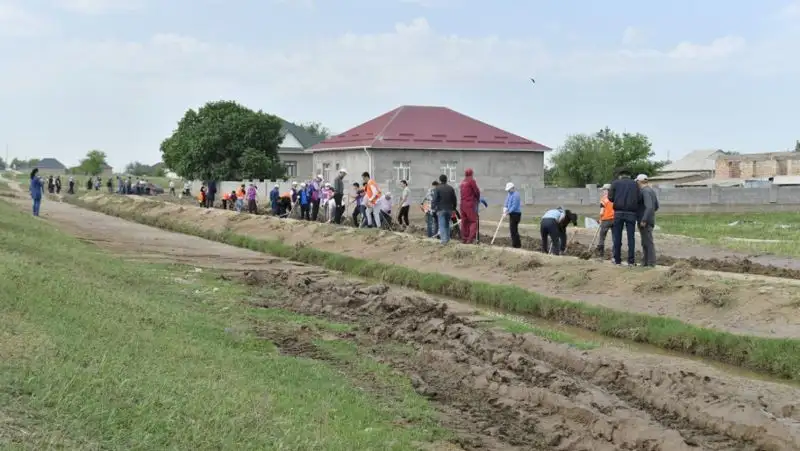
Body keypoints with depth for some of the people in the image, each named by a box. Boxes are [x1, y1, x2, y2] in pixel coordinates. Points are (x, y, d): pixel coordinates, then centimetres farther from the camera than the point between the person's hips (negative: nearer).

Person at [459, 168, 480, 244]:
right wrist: (478, 198, 13)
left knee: (464, 221, 12)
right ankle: (470, 238, -15)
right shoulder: (471, 181, -9)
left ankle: (464, 238, 15)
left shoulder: (463, 182, 12)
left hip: (463, 203, 7)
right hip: (470, 203, -7)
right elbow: (477, 191, -8)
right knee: (473, 221, -4)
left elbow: (462, 192, 12)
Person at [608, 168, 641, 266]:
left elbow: (610, 197, 0)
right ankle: (631, 261, 0)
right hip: (631, 213, 0)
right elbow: (640, 198, 0)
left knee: (617, 237, 5)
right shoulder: (634, 184, 7)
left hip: (618, 212, 0)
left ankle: (617, 260, 6)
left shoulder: (615, 183, 6)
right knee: (631, 237, 2)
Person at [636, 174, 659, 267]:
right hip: (650, 220, 10)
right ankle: (645, 262, 21)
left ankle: (651, 263, -3)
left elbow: (649, 207, -26)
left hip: (645, 222, -10)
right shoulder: (652, 191, 14)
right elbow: (656, 207, 22)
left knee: (648, 242, -5)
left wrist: (644, 220, -24)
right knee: (645, 242, 15)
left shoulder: (645, 191, -15)